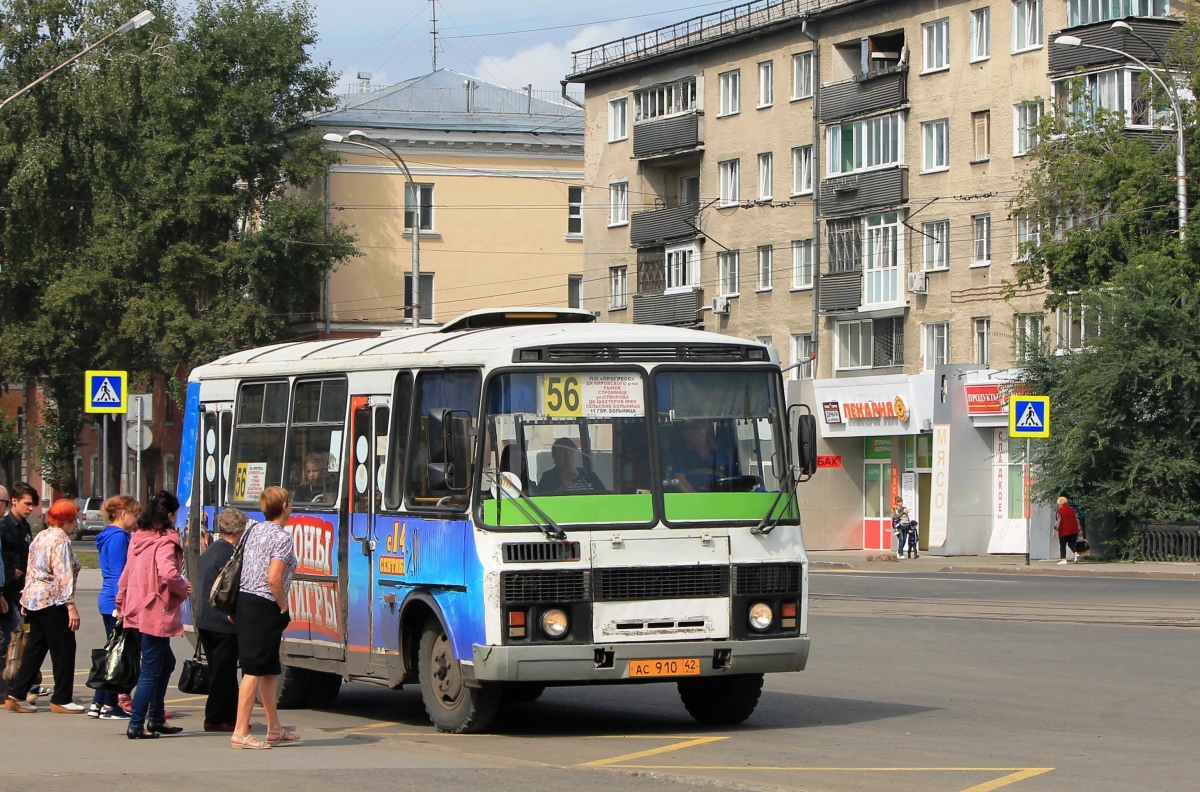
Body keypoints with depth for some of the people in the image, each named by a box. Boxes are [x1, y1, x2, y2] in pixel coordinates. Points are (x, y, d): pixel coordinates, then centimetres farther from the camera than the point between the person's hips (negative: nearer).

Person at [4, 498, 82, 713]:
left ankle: (16, 696, 10)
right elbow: (63, 576, -20)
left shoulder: (40, 537, 15)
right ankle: (61, 699, 3)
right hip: (52, 602, -9)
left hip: (33, 599, 9)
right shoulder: (60, 540, -14)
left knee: (34, 648, 12)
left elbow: (30, 571, 19)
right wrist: (71, 606, -22)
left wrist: (26, 600, 24)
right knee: (64, 648, -1)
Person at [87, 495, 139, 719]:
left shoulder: (110, 536, 16)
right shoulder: (118, 537, -13)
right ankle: (110, 705, 1)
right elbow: (118, 574, -18)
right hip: (117, 601, -10)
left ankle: (98, 704, 15)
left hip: (108, 600, 10)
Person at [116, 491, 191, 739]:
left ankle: (156, 718, 22)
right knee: (152, 669, -3)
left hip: (137, 611, 9)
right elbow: (168, 574, -30)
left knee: (166, 662, 20)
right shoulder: (165, 542, -14)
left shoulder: (138, 538, 10)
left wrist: (121, 604, 24)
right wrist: (184, 588, -11)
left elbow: (126, 574, 16)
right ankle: (136, 725, -3)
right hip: (157, 613, -9)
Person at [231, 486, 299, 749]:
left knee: (270, 668, 18)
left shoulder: (253, 530, 13)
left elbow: (240, 567, 15)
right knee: (254, 669, -7)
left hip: (243, 600, 9)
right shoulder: (282, 537, -12)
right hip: (264, 608, -9)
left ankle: (274, 728, 27)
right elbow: (274, 578, -21)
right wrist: (284, 607, -8)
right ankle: (240, 732, -8)